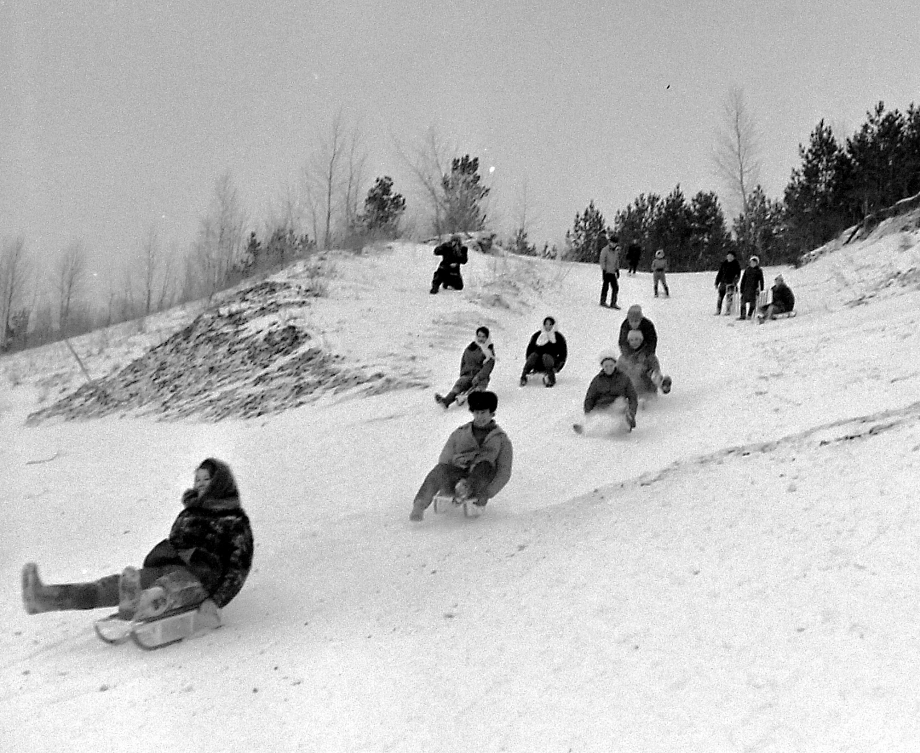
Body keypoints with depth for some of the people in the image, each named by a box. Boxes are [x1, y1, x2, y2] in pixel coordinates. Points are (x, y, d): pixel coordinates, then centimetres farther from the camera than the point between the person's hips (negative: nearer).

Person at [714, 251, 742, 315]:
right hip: (723, 283, 3)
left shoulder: (736, 265, 2)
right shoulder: (723, 264, 11)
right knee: (720, 297, -1)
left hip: (731, 284, -3)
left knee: (729, 297, -7)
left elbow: (738, 275, -3)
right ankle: (718, 310, 4)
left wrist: (734, 282, -17)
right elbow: (719, 274, 15)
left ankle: (728, 311, 1)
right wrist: (717, 283, 11)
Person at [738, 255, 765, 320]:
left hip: (754, 289, -2)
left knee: (752, 303, -4)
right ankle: (743, 315, 2)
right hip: (746, 288, 2)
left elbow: (761, 281, 4)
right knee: (743, 301, -2)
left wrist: (761, 290, -2)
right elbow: (743, 280, 11)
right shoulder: (747, 270, 9)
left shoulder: (759, 271, 3)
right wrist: (741, 289, 7)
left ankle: (749, 315, 3)